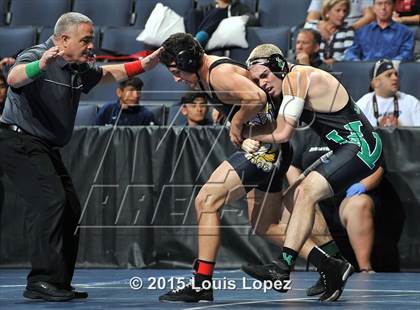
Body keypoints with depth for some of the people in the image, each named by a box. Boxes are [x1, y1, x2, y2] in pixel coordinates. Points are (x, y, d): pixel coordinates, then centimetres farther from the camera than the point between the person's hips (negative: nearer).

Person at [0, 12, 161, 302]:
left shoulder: (79, 68, 8)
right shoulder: (36, 56, -18)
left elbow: (109, 73, 28)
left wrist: (143, 65, 16)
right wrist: (40, 66, -62)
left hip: (46, 147, 10)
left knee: (70, 210, 7)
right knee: (49, 200, -23)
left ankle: (59, 283, 13)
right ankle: (42, 282, -24)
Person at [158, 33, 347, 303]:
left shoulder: (220, 74, -17)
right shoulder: (207, 75, 14)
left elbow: (257, 97, -31)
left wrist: (236, 124, -15)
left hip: (266, 147, -11)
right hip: (266, 149, 11)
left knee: (206, 201, -13)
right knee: (264, 226, 17)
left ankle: (202, 284, -13)